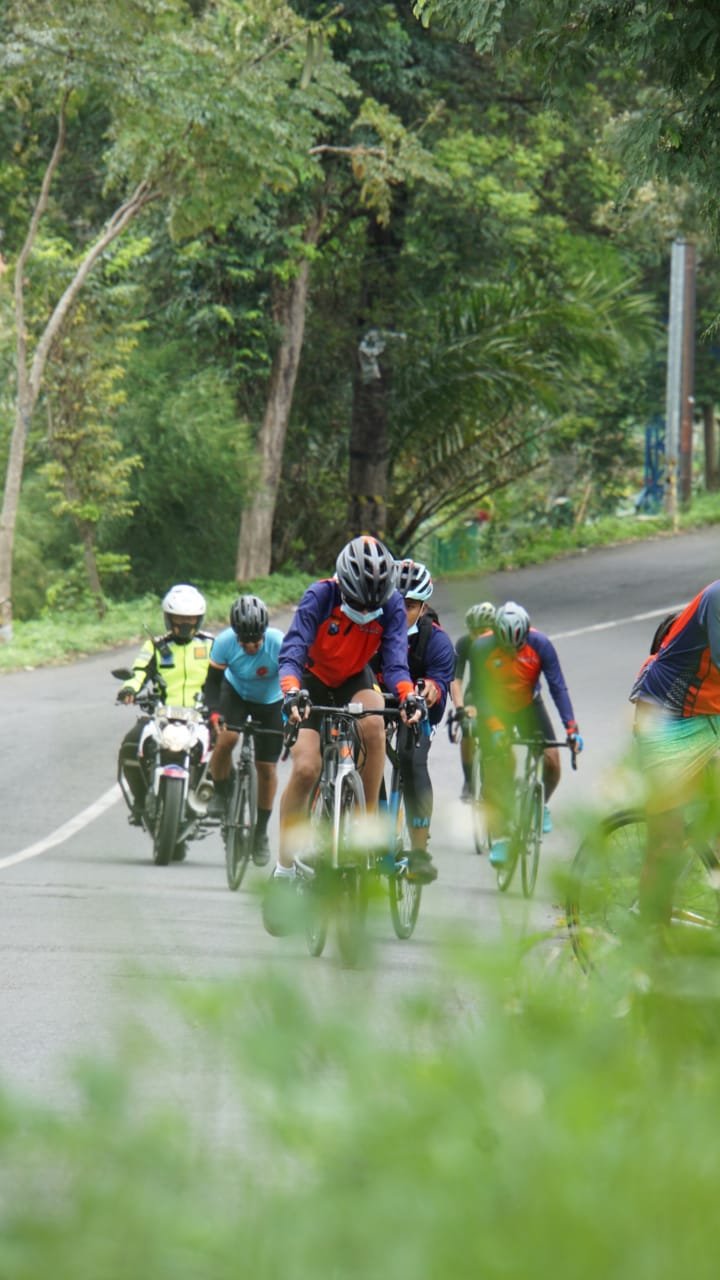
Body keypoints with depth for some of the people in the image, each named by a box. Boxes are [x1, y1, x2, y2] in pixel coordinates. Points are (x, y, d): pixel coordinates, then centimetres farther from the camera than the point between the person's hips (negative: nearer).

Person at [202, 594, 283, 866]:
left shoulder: (279, 644, -33)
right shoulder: (224, 642, -28)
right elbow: (213, 681, -18)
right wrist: (214, 713, -33)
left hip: (270, 702, 0)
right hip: (236, 691, 0)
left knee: (267, 767, 0)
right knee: (225, 739, -29)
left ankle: (261, 832, 17)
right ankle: (219, 792, -2)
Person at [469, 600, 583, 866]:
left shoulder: (540, 644, -24)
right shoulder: (482, 647, -26)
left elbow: (558, 687, -21)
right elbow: (480, 693, -23)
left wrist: (571, 728, -29)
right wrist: (494, 727, -37)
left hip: (529, 707, 1)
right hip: (495, 710, -1)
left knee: (551, 760, -14)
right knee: (494, 771, -13)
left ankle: (540, 805, 17)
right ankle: (499, 839, -6)